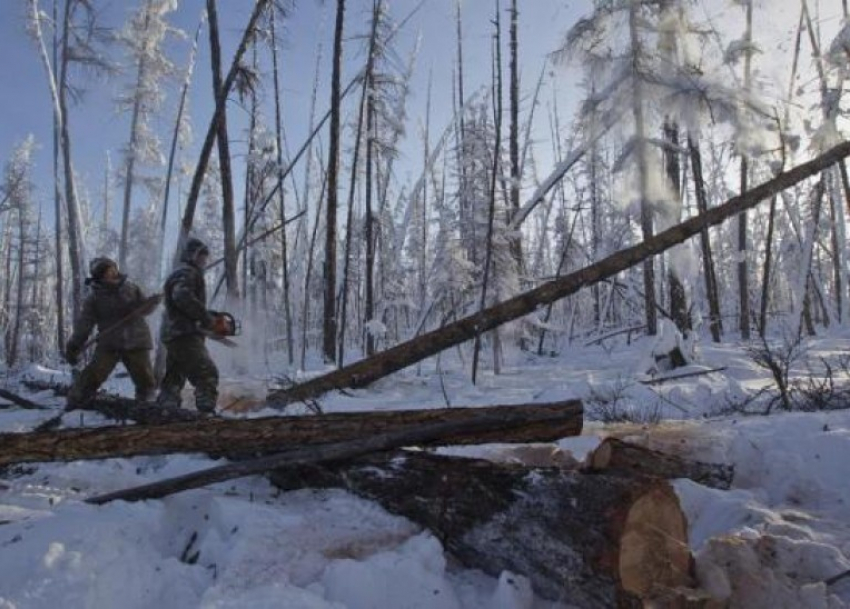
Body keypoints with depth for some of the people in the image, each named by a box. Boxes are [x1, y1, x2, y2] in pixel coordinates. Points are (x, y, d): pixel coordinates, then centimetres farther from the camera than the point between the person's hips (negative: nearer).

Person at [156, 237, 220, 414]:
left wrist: (209, 317, 13)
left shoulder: (183, 273, 25)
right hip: (185, 335, -11)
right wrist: (207, 318, -21)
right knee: (207, 374, -14)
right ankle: (207, 412, -20)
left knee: (173, 380, 16)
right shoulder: (186, 272, -8)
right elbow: (183, 297, -26)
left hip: (172, 335, 11)